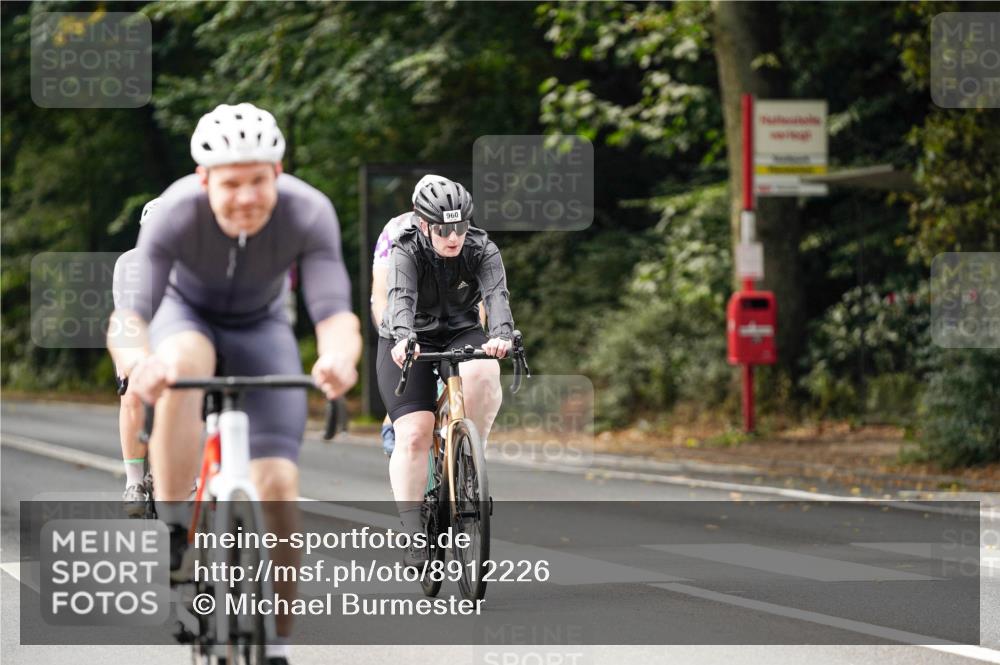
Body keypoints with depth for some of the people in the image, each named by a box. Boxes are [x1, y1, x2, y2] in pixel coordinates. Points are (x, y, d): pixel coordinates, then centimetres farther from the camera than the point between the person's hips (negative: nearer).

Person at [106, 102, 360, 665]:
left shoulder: (309, 214, -32)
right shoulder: (177, 213, -34)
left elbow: (335, 312, -39)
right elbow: (127, 315, -40)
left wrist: (339, 358, -63)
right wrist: (139, 361, -63)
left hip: (262, 329, 1)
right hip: (187, 314, -1)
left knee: (278, 483, -14)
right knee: (182, 365, -39)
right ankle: (174, 539, -29)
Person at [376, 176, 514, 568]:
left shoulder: (481, 251, -13)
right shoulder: (406, 253, -18)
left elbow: (496, 294, -30)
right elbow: (400, 298, -36)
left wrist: (500, 335, -51)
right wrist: (403, 338, -57)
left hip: (461, 336, 2)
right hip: (410, 345, -1)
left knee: (483, 373, -34)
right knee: (413, 434, -17)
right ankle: (412, 533, -13)